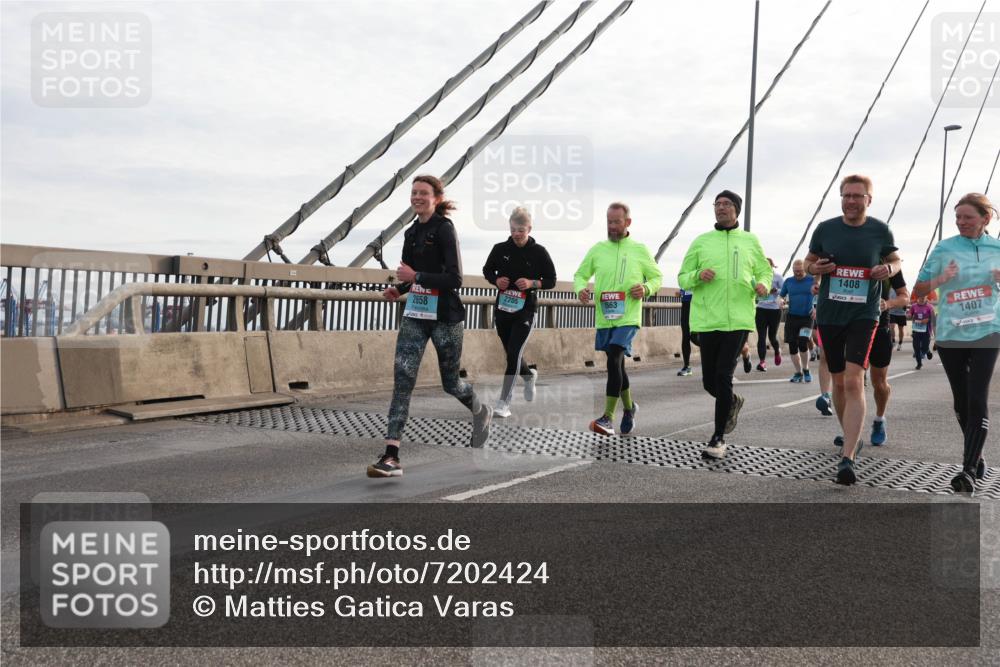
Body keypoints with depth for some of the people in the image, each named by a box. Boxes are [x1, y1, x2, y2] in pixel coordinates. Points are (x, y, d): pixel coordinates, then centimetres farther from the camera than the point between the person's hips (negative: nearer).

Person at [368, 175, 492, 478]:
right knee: (402, 379, -8)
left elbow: (455, 279, -17)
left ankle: (481, 412, 44)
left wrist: (416, 276, -22)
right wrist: (399, 289, 4)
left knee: (450, 382, 9)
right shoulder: (412, 232, 11)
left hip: (445, 317, -6)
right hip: (415, 315, 6)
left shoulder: (444, 229, -11)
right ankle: (391, 457, -11)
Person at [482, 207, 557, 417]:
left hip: (525, 311, -4)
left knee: (514, 353, -11)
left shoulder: (539, 252, -5)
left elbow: (551, 281, 1)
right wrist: (496, 280, -8)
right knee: (510, 352, 16)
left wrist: (532, 283, -17)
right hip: (502, 308, 4)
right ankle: (529, 375, 48)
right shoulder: (500, 249, 0)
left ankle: (503, 402, -7)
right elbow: (487, 270, 14)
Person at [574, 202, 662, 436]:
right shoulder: (597, 250, 6)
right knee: (617, 365, 16)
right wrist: (581, 289, -9)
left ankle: (608, 417, -19)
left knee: (614, 361, -20)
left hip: (628, 318, -4)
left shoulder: (640, 250, 1)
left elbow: (657, 277, 11)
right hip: (604, 318, 4)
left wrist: (646, 288, -10)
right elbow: (580, 275, 14)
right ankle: (629, 407, 39)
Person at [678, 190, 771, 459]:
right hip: (707, 320, 2)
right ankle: (733, 403, 40)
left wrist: (763, 285, -5)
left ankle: (718, 437, 0)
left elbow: (764, 271, 19)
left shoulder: (750, 241, 10)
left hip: (738, 320, -2)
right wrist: (698, 276, -12)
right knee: (710, 381, 6)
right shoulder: (701, 242, 9)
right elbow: (682, 278, 10)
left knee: (723, 377, -11)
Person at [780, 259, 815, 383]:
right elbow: (781, 295, 12)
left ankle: (806, 370, 4)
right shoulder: (788, 281, 5)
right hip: (792, 317, 3)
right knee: (792, 346, 2)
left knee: (803, 343, -17)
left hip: (807, 317, -3)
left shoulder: (812, 280, -1)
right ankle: (798, 373, 16)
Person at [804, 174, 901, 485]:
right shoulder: (825, 228, 2)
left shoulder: (880, 230, 0)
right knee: (839, 382, 14)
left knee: (854, 381, -17)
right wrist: (816, 268, -10)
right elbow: (809, 262, 14)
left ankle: (847, 458, -22)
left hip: (863, 316, -3)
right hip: (829, 315, 3)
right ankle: (850, 436, 39)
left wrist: (889, 269, -8)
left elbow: (895, 260, 15)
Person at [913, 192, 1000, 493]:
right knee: (961, 400, 9)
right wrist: (942, 278, -15)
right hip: (950, 334, 1)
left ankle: (969, 469, -13)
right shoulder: (944, 248, 2)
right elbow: (918, 290, 4)